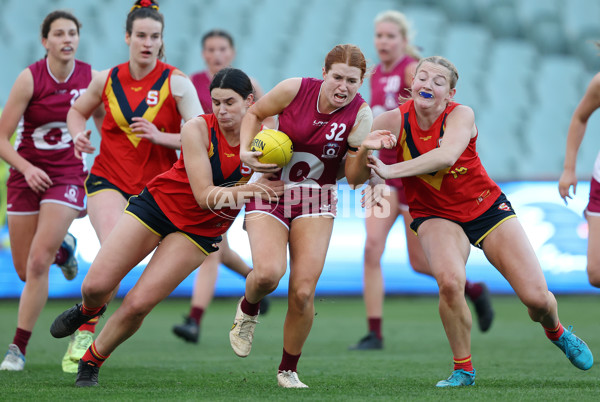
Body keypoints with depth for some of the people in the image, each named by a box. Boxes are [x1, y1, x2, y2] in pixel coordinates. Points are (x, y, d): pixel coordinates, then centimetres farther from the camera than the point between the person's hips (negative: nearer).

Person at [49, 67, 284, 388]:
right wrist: (251, 189, -36)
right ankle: (88, 310, 32)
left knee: (138, 304, -12)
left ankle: (91, 363, 12)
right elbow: (204, 194, -22)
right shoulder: (198, 128, -18)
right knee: (95, 286, -7)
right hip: (158, 204, -1)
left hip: (200, 230, 1)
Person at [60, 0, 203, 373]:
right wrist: (80, 133, -1)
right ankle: (85, 332, -15)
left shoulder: (176, 82, -6)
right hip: (109, 178, -1)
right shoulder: (108, 79, 2)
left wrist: (160, 136, -24)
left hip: (156, 187, 1)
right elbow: (78, 111, 21)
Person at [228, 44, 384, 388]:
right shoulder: (295, 89, -11)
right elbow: (255, 113, 7)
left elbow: (355, 178, -8)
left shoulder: (360, 114, -9)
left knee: (303, 292, -11)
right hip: (270, 191, -1)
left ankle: (289, 370, 11)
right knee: (268, 273, -26)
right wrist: (246, 150, -7)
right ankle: (248, 309, 12)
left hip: (316, 200, 1)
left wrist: (364, 154, -29)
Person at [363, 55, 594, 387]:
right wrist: (368, 146, -44)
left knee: (536, 297, -6)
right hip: (435, 215, 0)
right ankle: (463, 369, -9)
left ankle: (556, 331, 34)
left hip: (486, 207, 0)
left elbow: (446, 155, -40)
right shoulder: (396, 120, -15)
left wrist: (391, 170, -48)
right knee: (449, 281, -32)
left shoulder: (461, 115, -21)